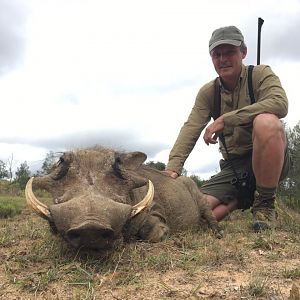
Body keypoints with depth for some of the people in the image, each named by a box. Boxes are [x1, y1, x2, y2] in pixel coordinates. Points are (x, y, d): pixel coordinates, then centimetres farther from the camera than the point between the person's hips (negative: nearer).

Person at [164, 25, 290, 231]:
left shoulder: (260, 74, -5)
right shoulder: (207, 93, 5)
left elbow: (279, 104, -27)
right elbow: (191, 129, -10)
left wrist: (225, 119, -30)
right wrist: (173, 166, -28)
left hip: (271, 160, -3)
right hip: (234, 166, 3)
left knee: (265, 121, -36)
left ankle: (265, 203, -19)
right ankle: (242, 199, 12)